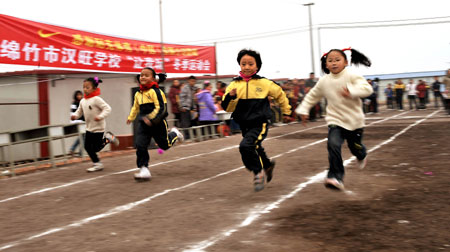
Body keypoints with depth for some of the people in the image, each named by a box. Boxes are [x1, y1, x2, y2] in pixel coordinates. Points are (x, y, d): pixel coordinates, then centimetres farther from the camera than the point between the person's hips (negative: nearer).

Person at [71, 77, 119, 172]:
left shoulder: (96, 99, -17)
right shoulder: (82, 101, 5)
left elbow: (107, 109, -20)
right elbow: (79, 111, 15)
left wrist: (100, 116, -33)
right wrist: (74, 115, -6)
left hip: (98, 128, -7)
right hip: (89, 128, 7)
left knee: (95, 148, -2)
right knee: (87, 147, 8)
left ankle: (108, 138, 21)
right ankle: (97, 164, 23)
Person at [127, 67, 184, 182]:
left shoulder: (155, 91, -15)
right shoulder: (138, 94, 7)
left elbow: (161, 108, -21)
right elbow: (135, 107, 25)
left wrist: (151, 118, -29)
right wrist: (130, 117, 23)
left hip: (157, 123, -5)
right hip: (143, 124, 5)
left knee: (165, 144, 13)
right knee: (140, 146, -10)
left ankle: (174, 133, 45)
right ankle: (144, 169, -6)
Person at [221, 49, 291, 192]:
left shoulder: (264, 83, -6)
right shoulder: (234, 84, -2)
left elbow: (280, 94, 12)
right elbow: (227, 107, -5)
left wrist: (286, 111, 21)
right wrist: (230, 97, -25)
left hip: (260, 124, -4)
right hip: (244, 125, 4)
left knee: (246, 145, -27)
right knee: (256, 150, 23)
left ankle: (258, 172, -6)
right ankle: (267, 165, 54)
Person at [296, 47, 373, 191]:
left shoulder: (352, 77, -11)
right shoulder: (323, 82, 0)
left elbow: (367, 88, -22)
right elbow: (312, 96, 14)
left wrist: (352, 91, -36)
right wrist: (303, 110, 10)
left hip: (354, 120, -1)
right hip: (335, 120, 1)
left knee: (355, 147, 14)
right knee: (333, 145, -21)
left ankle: (362, 156, 54)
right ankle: (335, 178, -18)